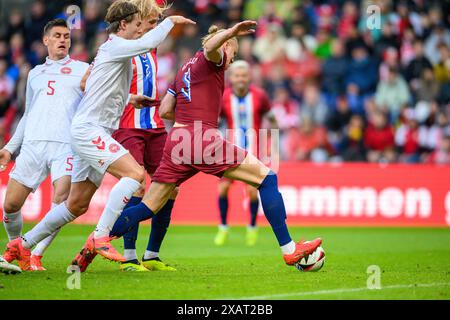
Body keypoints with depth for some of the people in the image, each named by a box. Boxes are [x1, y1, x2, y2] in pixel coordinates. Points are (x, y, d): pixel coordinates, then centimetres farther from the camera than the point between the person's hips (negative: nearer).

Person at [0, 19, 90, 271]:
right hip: (33, 143, 3)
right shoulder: (35, 73, 25)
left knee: (61, 201, -20)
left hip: (66, 145, -3)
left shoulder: (83, 69, 14)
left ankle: (36, 256, -6)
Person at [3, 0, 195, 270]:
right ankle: (100, 237, -24)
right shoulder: (113, 46, -9)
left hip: (95, 133, 10)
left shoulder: (117, 51, 20)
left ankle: (23, 245, 21)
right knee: (135, 173, -24)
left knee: (77, 205, 11)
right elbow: (148, 43, -25)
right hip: (89, 129, -10)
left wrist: (128, 99, 26)